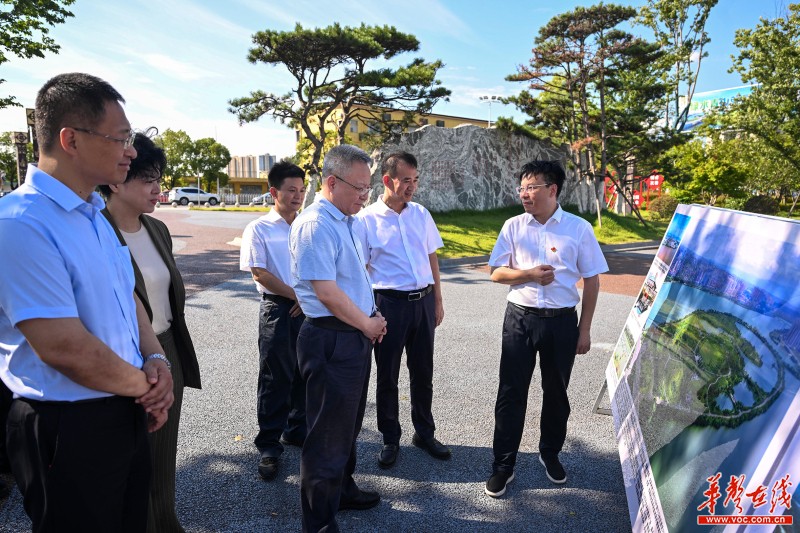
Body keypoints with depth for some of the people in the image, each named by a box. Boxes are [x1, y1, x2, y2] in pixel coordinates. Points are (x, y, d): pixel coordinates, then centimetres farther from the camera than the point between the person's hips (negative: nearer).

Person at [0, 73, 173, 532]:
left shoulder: (96, 215, 8)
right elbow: (64, 348, -25)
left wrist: (156, 361, -3)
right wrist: (146, 386, -11)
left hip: (128, 414, 8)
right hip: (68, 429, -8)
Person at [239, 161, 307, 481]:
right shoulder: (259, 229, -1)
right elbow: (259, 274, -9)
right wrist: (297, 295, -10)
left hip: (310, 309, 4)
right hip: (277, 310, -4)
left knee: (305, 376, 12)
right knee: (275, 380, 3)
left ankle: (297, 431, 32)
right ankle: (269, 447, 16)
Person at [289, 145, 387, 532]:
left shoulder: (344, 221, 12)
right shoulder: (315, 225, -19)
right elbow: (326, 291, -24)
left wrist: (371, 319, 8)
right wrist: (368, 324, -10)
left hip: (355, 336, 10)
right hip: (331, 340, -10)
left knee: (348, 424, 24)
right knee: (329, 432, 4)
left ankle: (342, 490, 44)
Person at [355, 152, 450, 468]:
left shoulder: (421, 214, 6)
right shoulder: (366, 219, -8)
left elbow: (432, 258, 12)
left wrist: (437, 301, 11)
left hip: (423, 301, 4)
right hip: (389, 303, -4)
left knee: (423, 373, 16)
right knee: (387, 376, 10)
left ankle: (425, 433, 35)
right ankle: (390, 439, 29)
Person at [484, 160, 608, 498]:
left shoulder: (579, 228, -3)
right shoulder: (513, 226, 1)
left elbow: (591, 280, 1)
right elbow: (496, 273, 2)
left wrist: (584, 329, 0)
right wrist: (529, 274, -17)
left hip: (561, 320, 0)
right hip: (520, 318, 1)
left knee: (556, 392, 15)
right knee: (511, 393, 4)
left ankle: (550, 454, 38)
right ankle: (503, 465, 18)